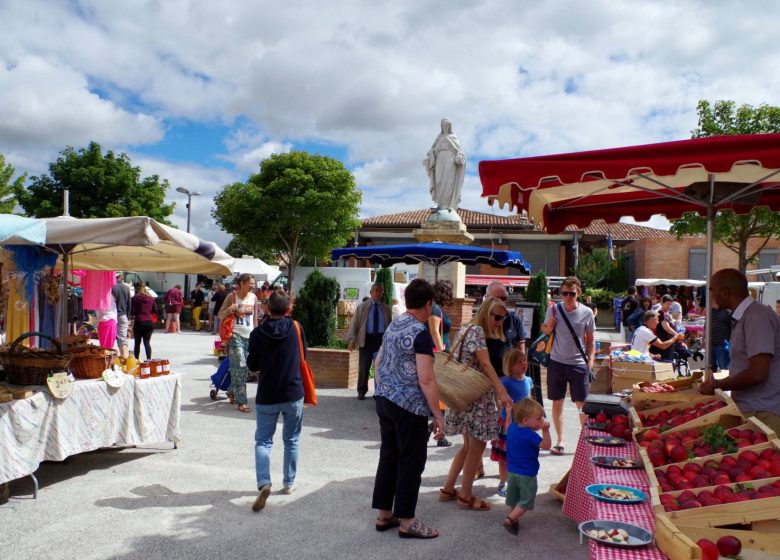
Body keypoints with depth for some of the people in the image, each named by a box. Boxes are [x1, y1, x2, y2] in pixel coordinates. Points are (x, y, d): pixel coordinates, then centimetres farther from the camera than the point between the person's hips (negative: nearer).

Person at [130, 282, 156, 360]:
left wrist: (132, 316, 13)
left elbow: (132, 311, -8)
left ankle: (136, 360, 8)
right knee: (147, 342, 9)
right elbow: (154, 309, 12)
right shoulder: (151, 298, 6)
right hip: (149, 322, 4)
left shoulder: (135, 298, -7)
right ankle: (149, 359, 5)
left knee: (137, 343, 7)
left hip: (139, 322, -4)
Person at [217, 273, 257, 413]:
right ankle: (241, 402, -8)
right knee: (240, 367, -10)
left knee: (240, 367, 11)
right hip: (236, 335, -5)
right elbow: (220, 315, -1)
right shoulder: (232, 296, -4)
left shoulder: (253, 297, 8)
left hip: (249, 335, 5)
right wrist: (231, 308, -19)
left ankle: (231, 392, 34)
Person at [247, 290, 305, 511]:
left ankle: (264, 482, -12)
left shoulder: (257, 334, -9)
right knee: (291, 440, 16)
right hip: (293, 394, 1)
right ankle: (289, 482, 25)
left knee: (263, 441, 7)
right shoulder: (296, 328, -6)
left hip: (267, 396, -1)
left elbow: (252, 366, -1)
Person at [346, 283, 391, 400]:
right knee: (363, 367, 2)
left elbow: (390, 325, 13)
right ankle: (361, 392, 13)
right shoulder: (362, 307, 2)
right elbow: (354, 324, -2)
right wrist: (352, 339, -14)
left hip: (382, 339, 2)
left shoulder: (386, 309, 9)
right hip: (366, 339, -2)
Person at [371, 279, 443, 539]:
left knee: (388, 457, 15)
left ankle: (384, 515, 25)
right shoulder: (421, 333, -17)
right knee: (411, 463, 4)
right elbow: (426, 380, -20)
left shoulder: (392, 327, 9)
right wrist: (438, 415, -14)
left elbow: (378, 364, 16)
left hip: (384, 400, 8)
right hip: (410, 407, -8)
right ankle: (407, 522, 14)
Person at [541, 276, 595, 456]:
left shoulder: (587, 313, -3)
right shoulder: (553, 309, -3)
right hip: (557, 362, 1)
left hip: (579, 364, -1)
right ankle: (560, 441, 19)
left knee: (582, 404, 4)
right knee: (557, 403, 8)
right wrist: (549, 327, -12)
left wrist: (590, 361, -2)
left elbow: (591, 340, 6)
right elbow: (544, 330, 9)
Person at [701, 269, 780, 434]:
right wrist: (718, 383, 10)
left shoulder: (757, 317, -17)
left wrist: (717, 386, -11)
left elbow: (758, 374, -23)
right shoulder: (740, 318, 13)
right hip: (747, 409, 9)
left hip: (762, 415, -9)